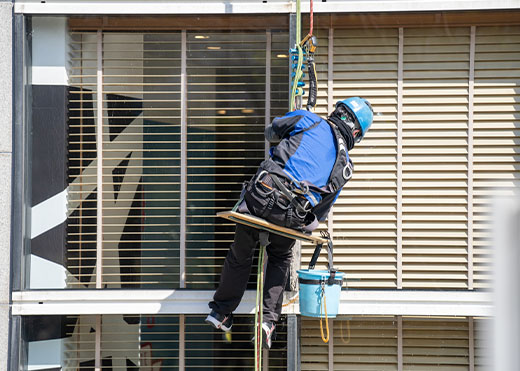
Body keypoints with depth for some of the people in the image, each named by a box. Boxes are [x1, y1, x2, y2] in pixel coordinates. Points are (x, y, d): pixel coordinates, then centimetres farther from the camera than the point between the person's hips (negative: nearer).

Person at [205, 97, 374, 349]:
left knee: (240, 253, 22)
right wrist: (309, 226, 39)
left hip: (261, 197, -1)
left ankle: (221, 311, 35)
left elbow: (272, 132, 22)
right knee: (280, 257, 31)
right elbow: (323, 209, 21)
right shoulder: (344, 165, 16)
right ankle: (269, 319, 20)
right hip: (293, 218, 2)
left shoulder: (309, 121, 9)